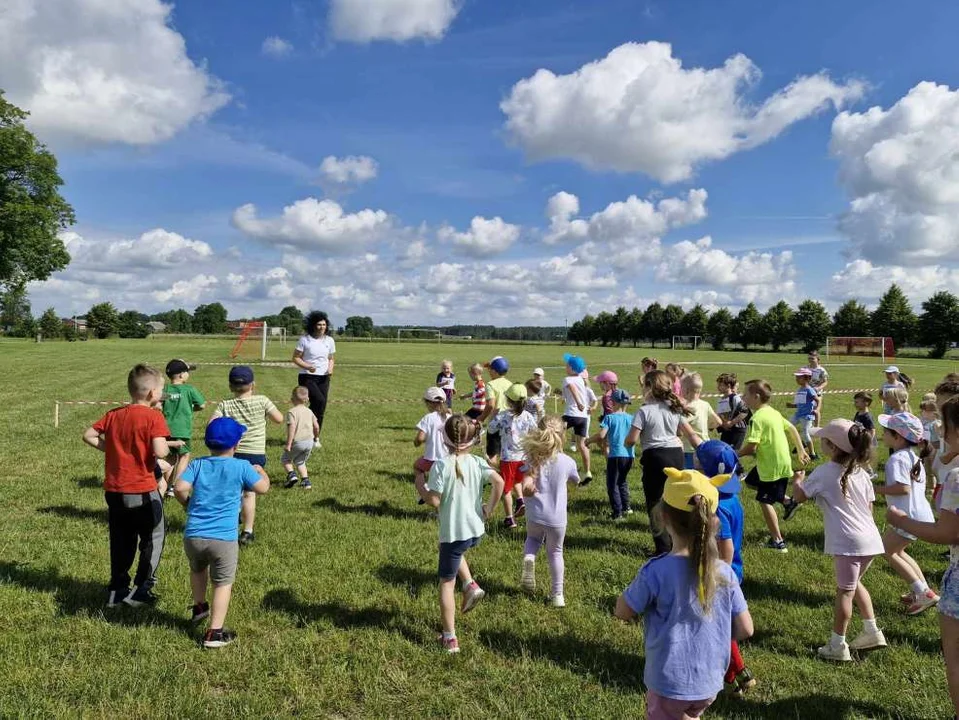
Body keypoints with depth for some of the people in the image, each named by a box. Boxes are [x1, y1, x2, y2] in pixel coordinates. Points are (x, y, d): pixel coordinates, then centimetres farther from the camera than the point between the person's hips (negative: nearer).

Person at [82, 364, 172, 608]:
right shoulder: (153, 417, -16)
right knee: (153, 539, 13)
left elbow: (88, 435, 8)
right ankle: (141, 590, 11)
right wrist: (167, 447, -4)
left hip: (114, 490, 6)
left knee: (121, 542, 19)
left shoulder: (114, 415, 4)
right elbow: (159, 451, -25)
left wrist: (111, 449, 11)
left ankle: (117, 590, 26)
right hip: (142, 491, -6)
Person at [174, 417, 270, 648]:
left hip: (193, 536, 4)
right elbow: (263, 488, 2)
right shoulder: (241, 467, -4)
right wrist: (260, 471, 22)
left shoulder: (197, 464, 3)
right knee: (223, 583, 7)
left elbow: (180, 488, -8)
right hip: (223, 538, -3)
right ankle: (215, 633, 4)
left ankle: (199, 607, 43)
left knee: (197, 569, 32)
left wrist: (188, 504, 13)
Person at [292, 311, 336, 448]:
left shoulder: (329, 341, 7)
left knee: (321, 408, 3)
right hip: (307, 377, -4)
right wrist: (307, 366, -21)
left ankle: (316, 438, 18)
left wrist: (330, 369, -3)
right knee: (319, 401, -24)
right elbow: (295, 358, -4)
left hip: (323, 378, 5)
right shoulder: (304, 339, -6)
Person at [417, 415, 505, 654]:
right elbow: (499, 482, -16)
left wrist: (420, 487, 1)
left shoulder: (441, 465, -16)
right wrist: (490, 508, -3)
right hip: (476, 530, 5)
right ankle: (471, 586, 19)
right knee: (455, 551, 38)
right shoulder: (478, 463, -4)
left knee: (447, 583, 11)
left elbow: (434, 501, -18)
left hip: (453, 532, -5)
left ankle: (450, 638, 16)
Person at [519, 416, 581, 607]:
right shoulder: (567, 462, -7)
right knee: (555, 552, 20)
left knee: (533, 538, 31)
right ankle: (557, 594, 24)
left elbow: (526, 487, -24)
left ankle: (529, 557, -1)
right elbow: (575, 480, 15)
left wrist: (529, 491, -3)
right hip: (557, 518, 0)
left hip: (535, 515, 0)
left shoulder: (532, 460, -11)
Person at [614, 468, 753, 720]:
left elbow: (622, 612, -10)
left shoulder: (656, 571, -23)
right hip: (710, 682, 5)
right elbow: (745, 629, -2)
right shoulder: (725, 573, -10)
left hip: (669, 683, -4)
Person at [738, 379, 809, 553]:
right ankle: (787, 501, 23)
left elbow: (751, 447, -26)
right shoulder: (773, 412, 8)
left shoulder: (757, 418, -21)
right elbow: (792, 429, 14)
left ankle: (778, 542, 10)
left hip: (772, 466, -9)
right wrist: (801, 450, 22)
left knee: (764, 501, 2)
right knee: (751, 481, 25)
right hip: (783, 461, 9)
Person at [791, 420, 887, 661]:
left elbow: (799, 496, 0)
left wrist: (798, 477, 18)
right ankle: (872, 632, 31)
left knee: (845, 591, 0)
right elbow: (869, 507, 15)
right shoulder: (861, 473, 9)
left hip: (848, 542, -7)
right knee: (854, 583, 26)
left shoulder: (823, 473, -10)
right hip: (870, 538, 7)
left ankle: (838, 646, 9)